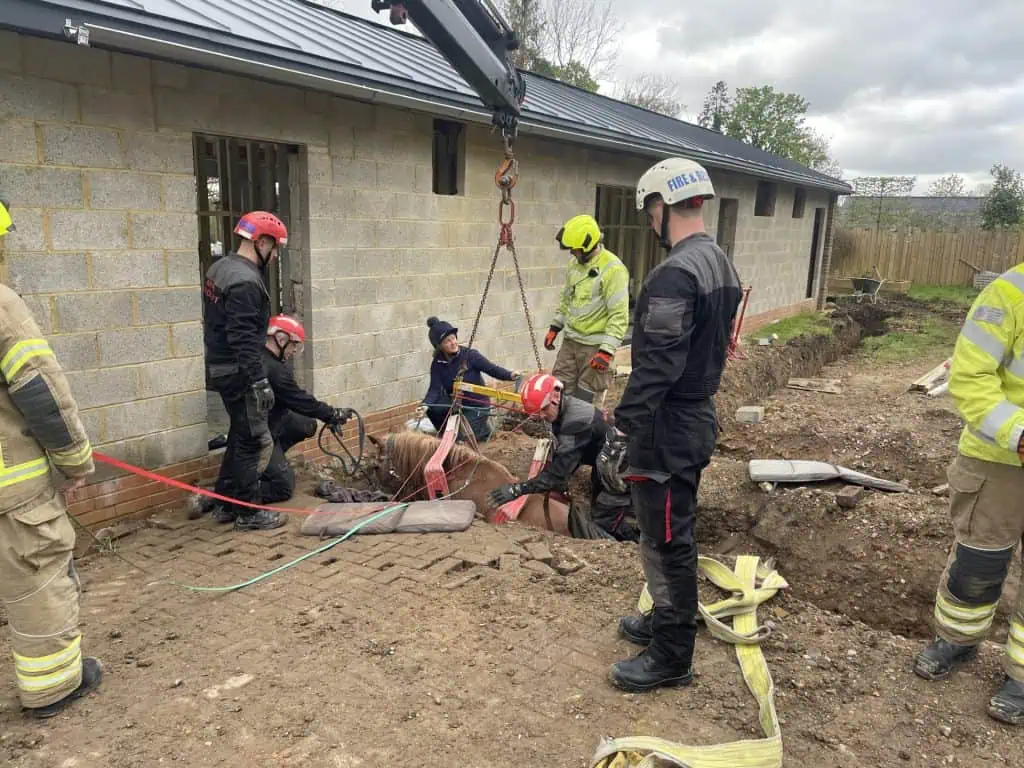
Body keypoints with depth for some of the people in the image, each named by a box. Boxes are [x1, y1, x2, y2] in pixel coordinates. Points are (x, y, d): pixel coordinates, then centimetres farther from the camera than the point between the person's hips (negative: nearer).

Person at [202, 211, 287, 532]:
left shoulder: (219, 268, 11)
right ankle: (249, 513, 9)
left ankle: (224, 500, 31)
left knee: (241, 436, 21)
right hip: (240, 373, -10)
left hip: (221, 368, 10)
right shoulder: (245, 282, -21)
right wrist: (260, 381, -24)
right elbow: (244, 339, -26)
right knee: (254, 441, -1)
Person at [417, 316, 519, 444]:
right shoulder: (437, 364, -10)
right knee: (433, 407, -25)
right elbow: (435, 389, -18)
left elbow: (492, 369, -18)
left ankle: (484, 429, 16)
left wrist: (510, 375, -38)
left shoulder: (470, 355, -18)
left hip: (477, 405, -3)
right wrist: (424, 405, -38)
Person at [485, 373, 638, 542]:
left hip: (619, 474, -10)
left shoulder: (577, 420, -32)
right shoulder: (561, 414, -2)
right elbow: (562, 458, 7)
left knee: (605, 525, -10)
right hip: (604, 469, 10)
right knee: (598, 516, 19)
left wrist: (517, 490, -36)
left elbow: (559, 469, -35)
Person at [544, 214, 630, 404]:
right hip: (570, 342, 8)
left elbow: (619, 316, -21)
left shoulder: (612, 269, -18)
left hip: (595, 347, -8)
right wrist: (555, 327, 18)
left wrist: (607, 350, -24)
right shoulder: (575, 263, 8)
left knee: (586, 402, 2)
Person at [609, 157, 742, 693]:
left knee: (667, 541, 2)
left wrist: (623, 427, -21)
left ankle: (671, 658, 16)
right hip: (699, 418, 10)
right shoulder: (722, 265, 10)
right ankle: (666, 621, 39)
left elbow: (655, 367, -26)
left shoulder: (675, 274, -22)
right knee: (672, 534, 22)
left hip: (667, 429, -10)